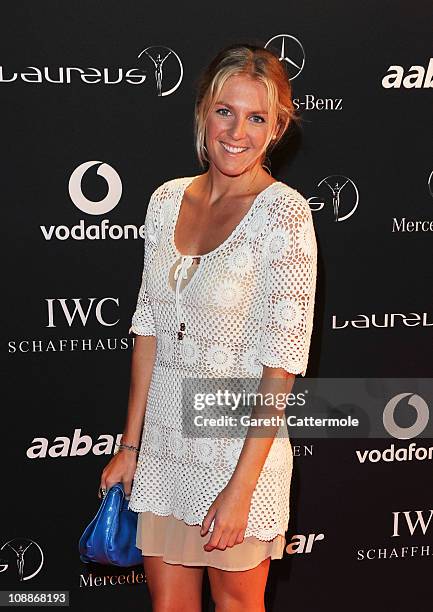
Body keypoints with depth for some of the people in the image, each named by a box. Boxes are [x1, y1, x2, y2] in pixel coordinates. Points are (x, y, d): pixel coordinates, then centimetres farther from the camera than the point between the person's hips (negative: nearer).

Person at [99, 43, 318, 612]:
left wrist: (241, 488, -19)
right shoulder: (167, 200, 2)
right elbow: (149, 331, 7)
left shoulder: (284, 213, -14)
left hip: (243, 442, -4)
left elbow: (281, 363, -17)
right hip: (166, 438, 5)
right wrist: (130, 444, 7)